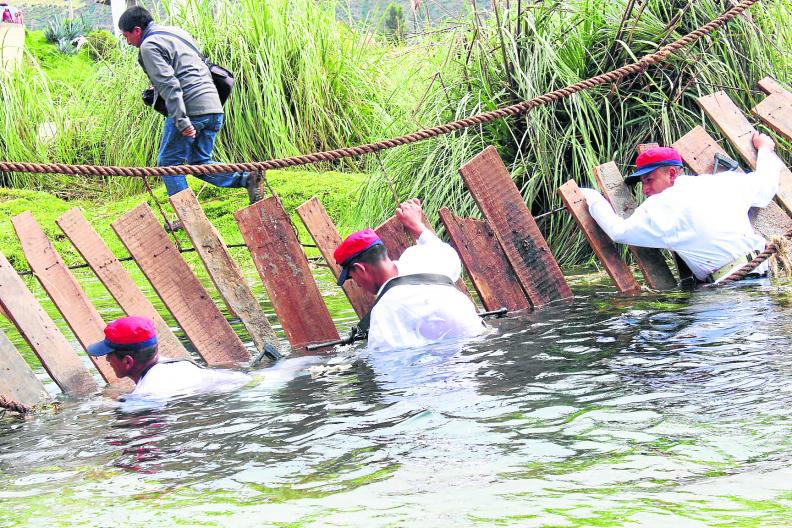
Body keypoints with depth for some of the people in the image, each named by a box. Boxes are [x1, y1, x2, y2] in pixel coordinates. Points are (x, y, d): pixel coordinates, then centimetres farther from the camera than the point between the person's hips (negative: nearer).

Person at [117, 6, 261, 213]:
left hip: (190, 109, -9)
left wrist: (182, 121, -20)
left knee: (168, 163, 5)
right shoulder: (177, 33, 23)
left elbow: (169, 85, -16)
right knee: (200, 163, 17)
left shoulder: (150, 46, -5)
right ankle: (246, 178, -1)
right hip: (214, 107, 9)